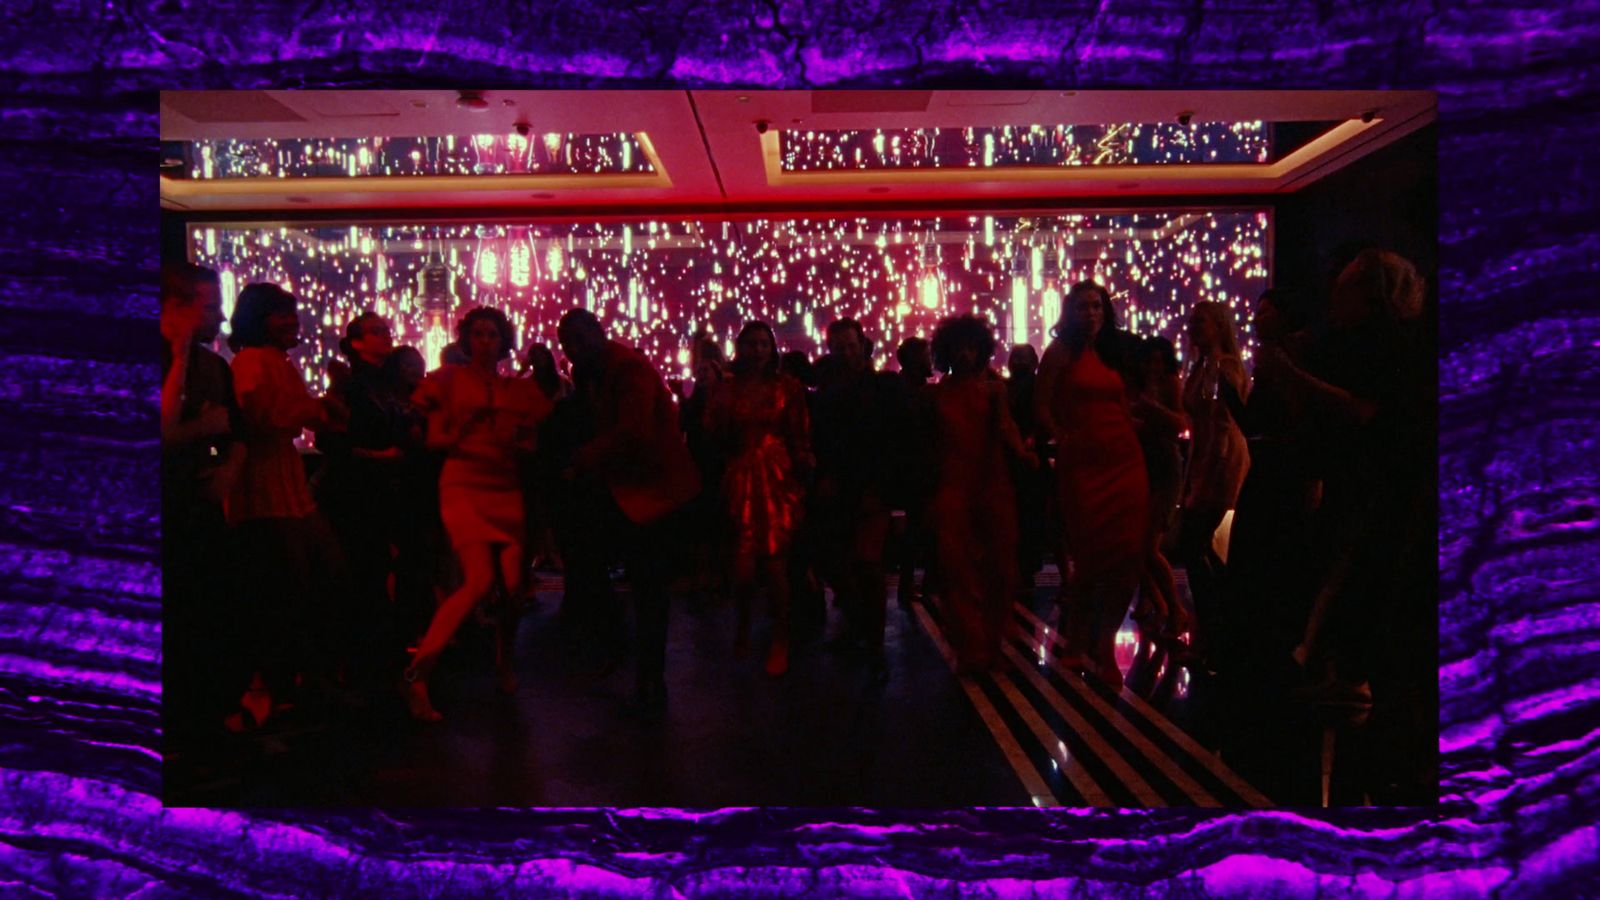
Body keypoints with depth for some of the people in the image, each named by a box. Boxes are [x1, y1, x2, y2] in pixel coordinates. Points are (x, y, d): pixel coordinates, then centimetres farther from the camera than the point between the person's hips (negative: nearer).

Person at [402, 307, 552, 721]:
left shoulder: (517, 389, 13)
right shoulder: (450, 380, 7)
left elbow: (532, 446, 13)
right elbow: (434, 439, 1)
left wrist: (517, 442, -8)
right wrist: (461, 433, -17)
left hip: (506, 490, 4)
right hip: (464, 488, -3)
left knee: (514, 584, -5)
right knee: (479, 582, -20)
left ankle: (504, 662, 23)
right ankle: (417, 675, -12)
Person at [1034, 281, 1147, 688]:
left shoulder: (1112, 354, 19)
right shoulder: (1060, 352, 3)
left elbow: (1124, 410, 20)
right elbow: (1041, 407, -3)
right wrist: (1064, 438, -11)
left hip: (1125, 461, 5)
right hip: (1082, 463, -5)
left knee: (1126, 556, 1)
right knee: (1093, 555, -3)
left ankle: (1101, 647, 15)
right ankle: (1081, 646, 15)